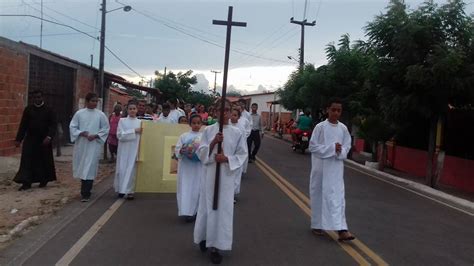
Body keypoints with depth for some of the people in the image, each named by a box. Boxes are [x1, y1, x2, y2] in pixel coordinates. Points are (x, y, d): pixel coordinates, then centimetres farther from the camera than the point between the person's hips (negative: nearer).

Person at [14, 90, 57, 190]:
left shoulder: (48, 110, -2)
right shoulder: (28, 109, 3)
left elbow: (53, 125, -7)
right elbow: (23, 125, 5)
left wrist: (49, 137, -22)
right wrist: (18, 139, 1)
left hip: (44, 140, -1)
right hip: (30, 139, 1)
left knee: (44, 160, 7)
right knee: (27, 160, -4)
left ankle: (44, 180, 25)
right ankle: (26, 182, -2)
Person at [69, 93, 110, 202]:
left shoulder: (100, 115, -1)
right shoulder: (79, 113, 2)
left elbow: (105, 129, 2)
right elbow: (72, 127, 3)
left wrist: (95, 136, -13)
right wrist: (81, 133, -15)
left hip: (94, 145, -2)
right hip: (81, 144, 2)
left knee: (89, 168, -5)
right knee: (81, 167, 12)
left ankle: (86, 194, -1)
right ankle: (85, 189, 33)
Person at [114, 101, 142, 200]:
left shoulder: (140, 122, 6)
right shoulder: (122, 121, 2)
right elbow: (120, 135, -9)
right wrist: (134, 131, -13)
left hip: (135, 150, 1)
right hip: (124, 150, 0)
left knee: (132, 169, -1)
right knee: (122, 169, 3)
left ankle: (130, 191, 6)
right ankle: (121, 189, 18)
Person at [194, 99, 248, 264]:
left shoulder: (236, 132, 0)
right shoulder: (208, 130, 2)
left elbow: (242, 155, 0)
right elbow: (201, 152, -2)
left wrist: (227, 158, -16)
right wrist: (213, 142, -17)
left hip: (227, 175, -1)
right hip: (209, 174, 1)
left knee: (223, 209, 0)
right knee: (207, 206, 8)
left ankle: (215, 246, 9)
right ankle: (205, 237, 32)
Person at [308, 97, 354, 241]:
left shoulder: (343, 128, 3)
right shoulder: (320, 127, -8)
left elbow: (347, 146, 9)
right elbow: (313, 146, -10)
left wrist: (340, 152, -13)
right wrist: (331, 148, -18)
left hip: (336, 167, 3)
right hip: (321, 166, -3)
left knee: (337, 195, 0)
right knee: (318, 195, 7)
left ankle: (341, 229, 3)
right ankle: (316, 225, 23)